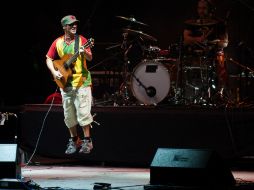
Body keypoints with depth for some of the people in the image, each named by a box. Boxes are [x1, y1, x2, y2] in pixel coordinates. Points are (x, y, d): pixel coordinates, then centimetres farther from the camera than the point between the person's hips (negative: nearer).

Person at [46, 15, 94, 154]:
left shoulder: (81, 40, -3)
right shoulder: (58, 42, 5)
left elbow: (90, 58, -9)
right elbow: (49, 59, 11)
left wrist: (84, 52, -30)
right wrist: (54, 72, -4)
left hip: (81, 81, -3)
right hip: (65, 83, 3)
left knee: (83, 112, -8)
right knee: (69, 115, 9)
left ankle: (87, 141, 0)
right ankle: (74, 140, 21)